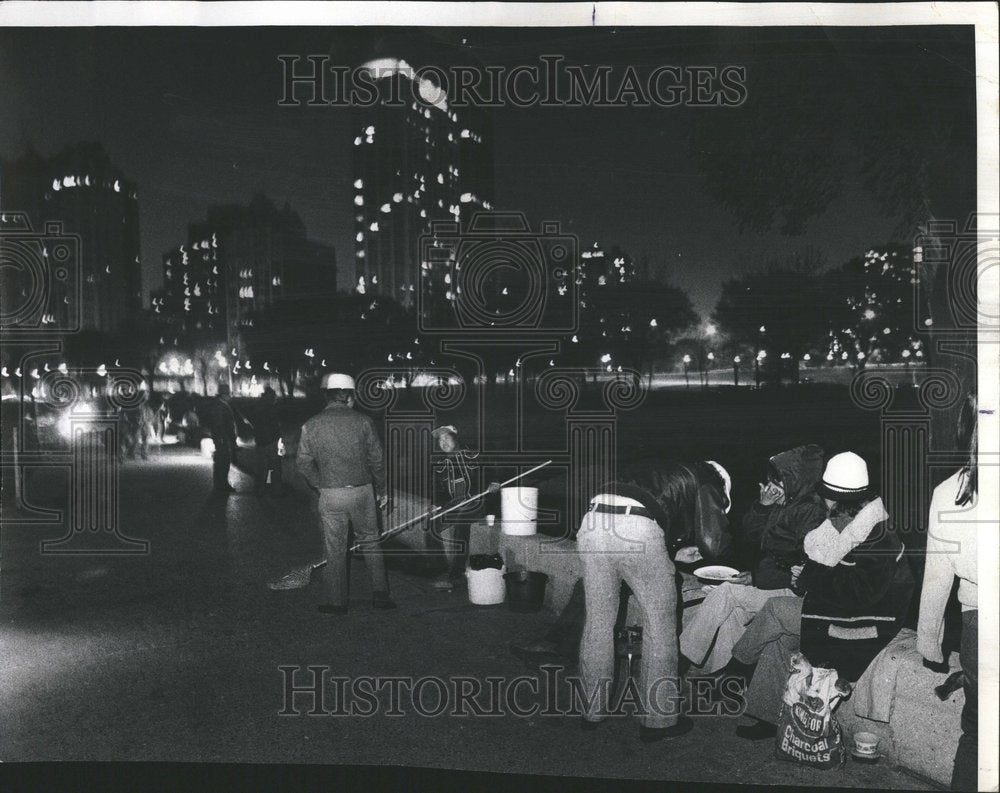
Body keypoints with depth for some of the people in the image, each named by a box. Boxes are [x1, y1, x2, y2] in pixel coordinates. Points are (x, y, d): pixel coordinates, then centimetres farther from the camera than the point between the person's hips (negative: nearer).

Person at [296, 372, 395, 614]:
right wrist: (382, 490, 11)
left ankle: (336, 602, 14)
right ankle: (380, 594, 14)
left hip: (330, 495, 0)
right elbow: (377, 459, -1)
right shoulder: (362, 421, -4)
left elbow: (303, 463, -1)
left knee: (335, 549, 10)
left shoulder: (311, 425, -1)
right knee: (370, 543, 14)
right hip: (362, 491, 0)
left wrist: (320, 485, 13)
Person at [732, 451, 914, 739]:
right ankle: (765, 718, 5)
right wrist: (807, 575, 0)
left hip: (866, 624, -9)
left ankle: (737, 662, 15)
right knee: (777, 638, -1)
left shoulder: (877, 539, -24)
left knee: (775, 610, -10)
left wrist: (811, 578, -21)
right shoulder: (848, 523, 7)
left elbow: (860, 593, -29)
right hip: (845, 608, 9)